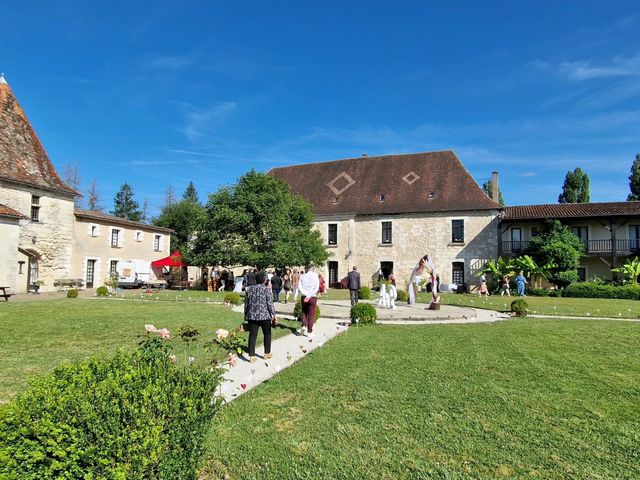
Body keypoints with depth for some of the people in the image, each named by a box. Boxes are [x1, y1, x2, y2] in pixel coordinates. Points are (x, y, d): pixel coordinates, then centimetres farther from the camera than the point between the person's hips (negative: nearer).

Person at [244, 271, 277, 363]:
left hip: (252, 316, 3)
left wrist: (246, 315, 17)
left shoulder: (249, 289, 6)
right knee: (267, 334, 15)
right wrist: (274, 315, -4)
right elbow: (270, 303, -10)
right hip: (264, 315, -3)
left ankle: (251, 356, 3)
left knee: (252, 335, 5)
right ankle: (267, 354, 22)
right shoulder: (266, 289, -7)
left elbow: (246, 303, 9)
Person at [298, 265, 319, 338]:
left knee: (304, 312, 20)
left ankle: (303, 326, 2)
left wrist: (305, 294, -10)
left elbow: (299, 287, -6)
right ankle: (309, 332, 7)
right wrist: (309, 296, -15)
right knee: (311, 314, 6)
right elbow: (316, 288, -12)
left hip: (303, 297, 2)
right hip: (312, 297, -2)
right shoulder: (315, 277, -1)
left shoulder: (302, 276, 4)